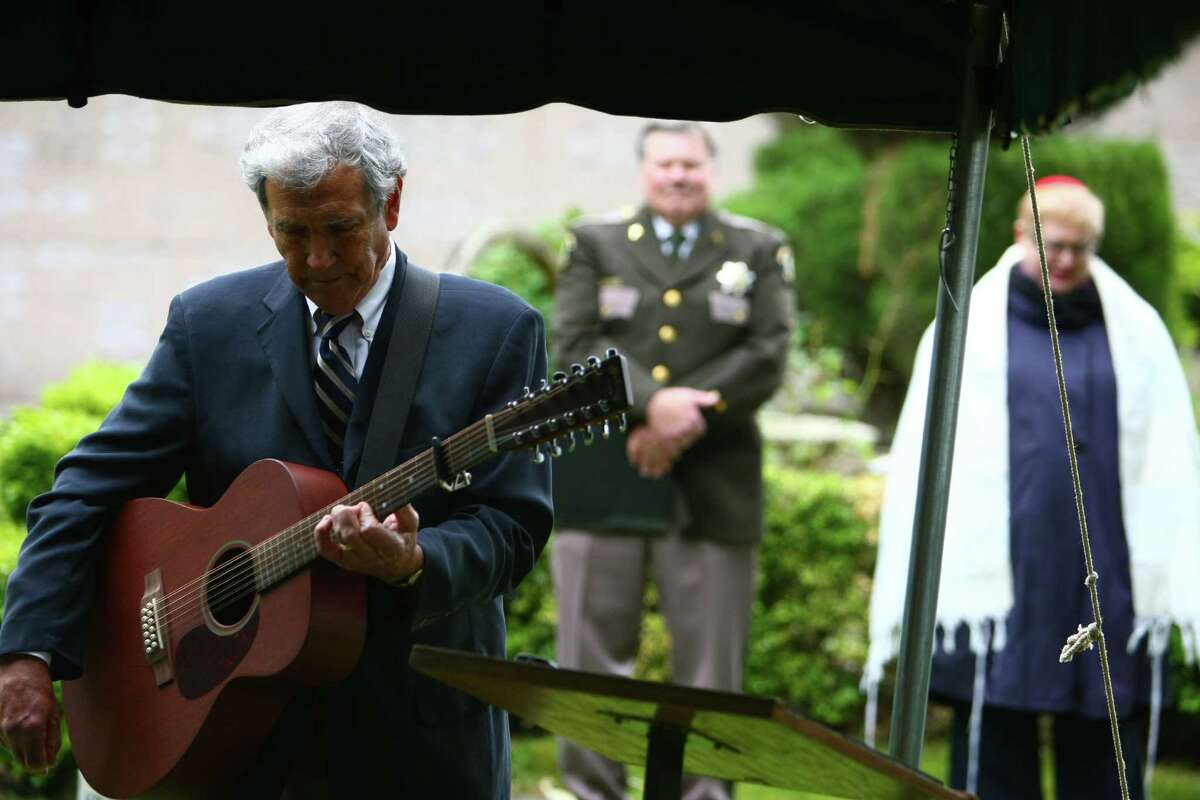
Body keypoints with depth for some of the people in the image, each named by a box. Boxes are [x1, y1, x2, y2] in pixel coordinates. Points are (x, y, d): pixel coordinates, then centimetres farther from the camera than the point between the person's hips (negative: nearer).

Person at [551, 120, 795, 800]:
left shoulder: (759, 251, 12)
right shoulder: (595, 245, 13)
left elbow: (768, 357, -2)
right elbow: (577, 344, -2)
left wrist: (683, 421, -12)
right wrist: (651, 403, -18)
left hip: (713, 484, 0)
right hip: (604, 481, 0)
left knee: (710, 655, 1)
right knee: (593, 644, 2)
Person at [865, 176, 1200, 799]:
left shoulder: (1137, 330, 9)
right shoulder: (968, 327, 7)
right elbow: (918, 467, 5)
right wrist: (899, 603, -2)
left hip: (1107, 591, 1)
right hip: (996, 583, -1)